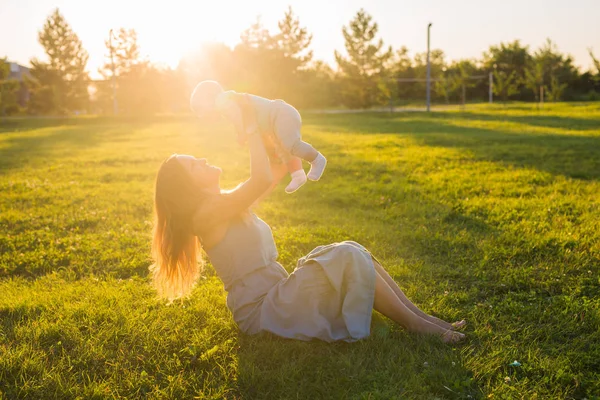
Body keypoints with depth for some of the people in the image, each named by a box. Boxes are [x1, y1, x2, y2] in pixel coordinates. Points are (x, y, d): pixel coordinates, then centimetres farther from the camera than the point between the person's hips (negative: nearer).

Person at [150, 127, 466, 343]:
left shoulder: (222, 205, 14)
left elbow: (274, 174, 22)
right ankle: (414, 324, -10)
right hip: (261, 311, -10)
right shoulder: (207, 213, -16)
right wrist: (251, 131, -15)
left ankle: (422, 316, -4)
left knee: (352, 254, -2)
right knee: (347, 258, -21)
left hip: (275, 294, 10)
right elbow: (262, 180, -29)